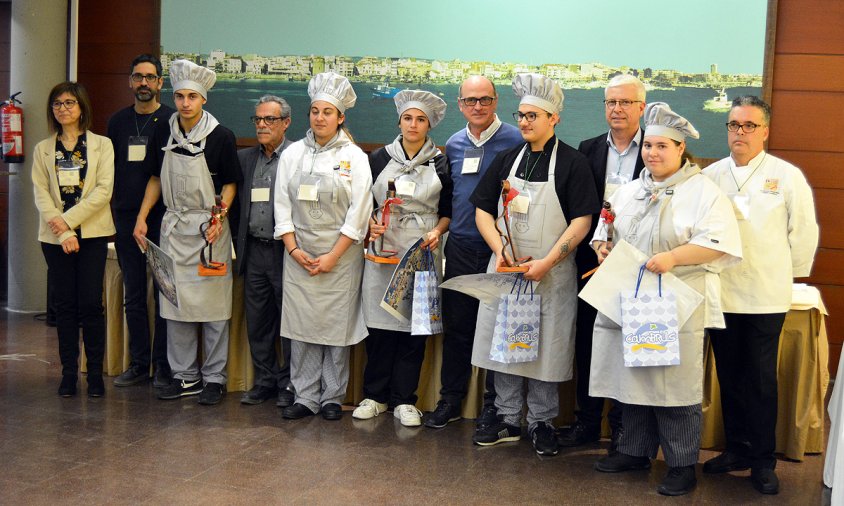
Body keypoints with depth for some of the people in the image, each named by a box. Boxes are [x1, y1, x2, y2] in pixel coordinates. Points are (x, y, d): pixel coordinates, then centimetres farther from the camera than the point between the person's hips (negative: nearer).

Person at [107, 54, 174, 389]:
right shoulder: (118, 121, 12)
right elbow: (109, 170, 16)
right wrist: (110, 211, 9)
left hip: (161, 219, -4)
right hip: (125, 219, 5)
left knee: (164, 294, 1)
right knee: (133, 295, 9)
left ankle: (163, 364, 8)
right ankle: (138, 363, 17)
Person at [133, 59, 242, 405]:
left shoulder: (220, 136, -7)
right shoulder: (166, 133, 6)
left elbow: (231, 182, -4)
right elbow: (157, 178, 15)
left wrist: (219, 215, -19)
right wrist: (142, 217, 8)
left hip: (208, 227, -5)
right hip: (174, 225, 5)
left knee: (213, 304, 0)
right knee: (175, 302, 8)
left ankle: (214, 378, 10)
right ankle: (185, 376, 18)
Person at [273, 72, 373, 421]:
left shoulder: (354, 156, 0)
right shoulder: (292, 154, 8)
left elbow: (359, 212, -5)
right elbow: (282, 205, 6)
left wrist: (333, 257, -10)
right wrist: (293, 249, -5)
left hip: (340, 254, -2)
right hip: (299, 255, 2)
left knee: (337, 326, 2)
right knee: (301, 326, 3)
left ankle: (332, 397, 14)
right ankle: (305, 397, 13)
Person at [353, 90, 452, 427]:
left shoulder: (440, 164, 7)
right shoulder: (379, 159, 7)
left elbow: (448, 211, 10)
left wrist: (437, 231, -9)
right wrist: (371, 226, -8)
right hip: (384, 250, 0)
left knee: (414, 327, 2)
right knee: (379, 325, 1)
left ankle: (403, 400, 12)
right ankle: (375, 396, 14)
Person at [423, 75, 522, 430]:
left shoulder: (515, 141, -6)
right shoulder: (454, 144, 11)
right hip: (460, 247, 5)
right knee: (456, 325, 10)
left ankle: (494, 404, 17)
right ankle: (450, 399, 22)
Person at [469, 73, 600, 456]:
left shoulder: (572, 163, -5)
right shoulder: (507, 159, 9)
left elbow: (582, 219, -10)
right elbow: (483, 209, 9)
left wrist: (547, 262, -17)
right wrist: (499, 250, -7)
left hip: (551, 274, -4)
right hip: (506, 268, 4)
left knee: (547, 348, 3)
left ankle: (541, 423, 18)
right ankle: (508, 420, 21)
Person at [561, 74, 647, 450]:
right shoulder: (588, 150, 8)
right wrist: (595, 243, -6)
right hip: (591, 260, 3)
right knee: (587, 342, 10)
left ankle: (623, 425, 19)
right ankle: (587, 421, 24)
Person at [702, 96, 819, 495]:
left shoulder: (787, 176, -3)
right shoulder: (710, 175, 6)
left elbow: (804, 232, 3)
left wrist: (790, 274, 8)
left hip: (766, 297, -3)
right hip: (720, 293, 3)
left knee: (762, 380, 2)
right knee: (729, 377, 11)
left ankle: (763, 461, 14)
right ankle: (737, 448, 25)